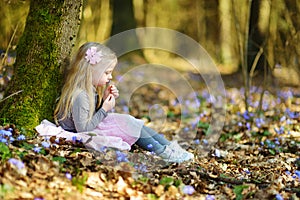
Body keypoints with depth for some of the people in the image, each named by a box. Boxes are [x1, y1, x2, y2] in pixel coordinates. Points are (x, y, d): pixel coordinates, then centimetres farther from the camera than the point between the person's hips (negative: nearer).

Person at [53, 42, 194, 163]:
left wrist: (107, 99, -3)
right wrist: (105, 110, -24)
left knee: (133, 123, 0)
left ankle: (169, 146, -7)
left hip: (93, 126, 10)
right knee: (127, 124, -16)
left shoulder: (90, 89, 7)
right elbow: (83, 129, -28)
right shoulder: (80, 96, -27)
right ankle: (162, 152, -13)